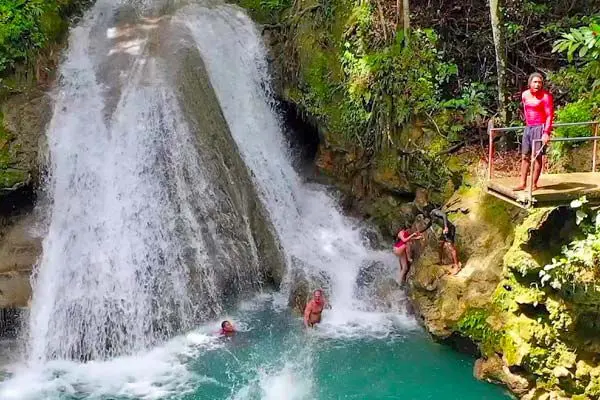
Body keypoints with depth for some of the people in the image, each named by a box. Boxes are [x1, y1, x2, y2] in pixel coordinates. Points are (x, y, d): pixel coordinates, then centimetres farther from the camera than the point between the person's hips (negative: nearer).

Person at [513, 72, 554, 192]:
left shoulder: (546, 96, -10)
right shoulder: (525, 95, 7)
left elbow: (549, 115, -14)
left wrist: (546, 132, -22)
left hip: (540, 128, -6)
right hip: (528, 128, 6)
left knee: (537, 156, -3)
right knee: (525, 156, 7)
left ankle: (534, 184, 4)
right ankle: (523, 183, 12)